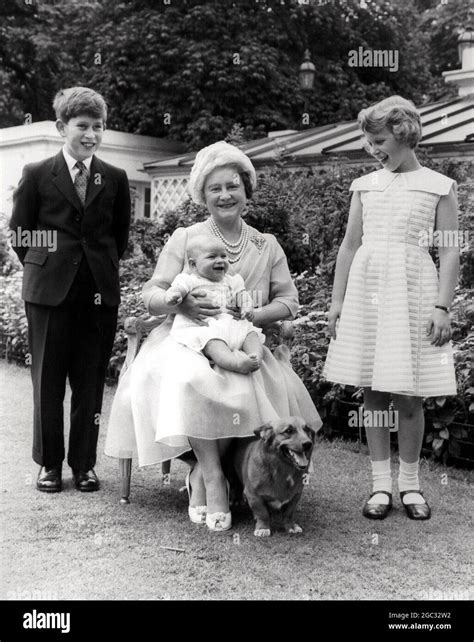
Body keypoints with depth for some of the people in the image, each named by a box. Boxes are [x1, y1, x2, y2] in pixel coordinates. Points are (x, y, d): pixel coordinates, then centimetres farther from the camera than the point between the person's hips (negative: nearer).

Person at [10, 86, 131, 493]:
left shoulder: (115, 179, 6)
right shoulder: (37, 175, 1)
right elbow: (19, 233, 6)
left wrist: (102, 269, 10)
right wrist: (42, 271, 6)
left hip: (99, 292, 1)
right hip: (49, 292, -1)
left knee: (91, 382, 6)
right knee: (48, 380, 6)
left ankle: (84, 463, 19)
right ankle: (49, 463, 20)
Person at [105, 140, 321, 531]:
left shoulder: (267, 246, 12)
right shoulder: (184, 239, 6)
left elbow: (289, 301, 8)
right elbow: (152, 296, 1)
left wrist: (250, 315, -12)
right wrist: (181, 303, -23)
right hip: (188, 342, -2)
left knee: (270, 386, -30)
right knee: (189, 381, -36)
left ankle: (200, 477, -15)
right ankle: (214, 478, -24)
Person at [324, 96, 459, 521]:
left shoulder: (439, 186, 3)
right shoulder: (365, 185, 12)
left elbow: (449, 252, -1)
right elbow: (349, 245, 12)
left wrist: (442, 306, -9)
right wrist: (337, 301, 9)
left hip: (412, 291, -3)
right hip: (365, 290, 3)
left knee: (408, 396, 1)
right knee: (373, 393, 5)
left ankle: (410, 483, 18)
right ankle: (381, 484, 16)